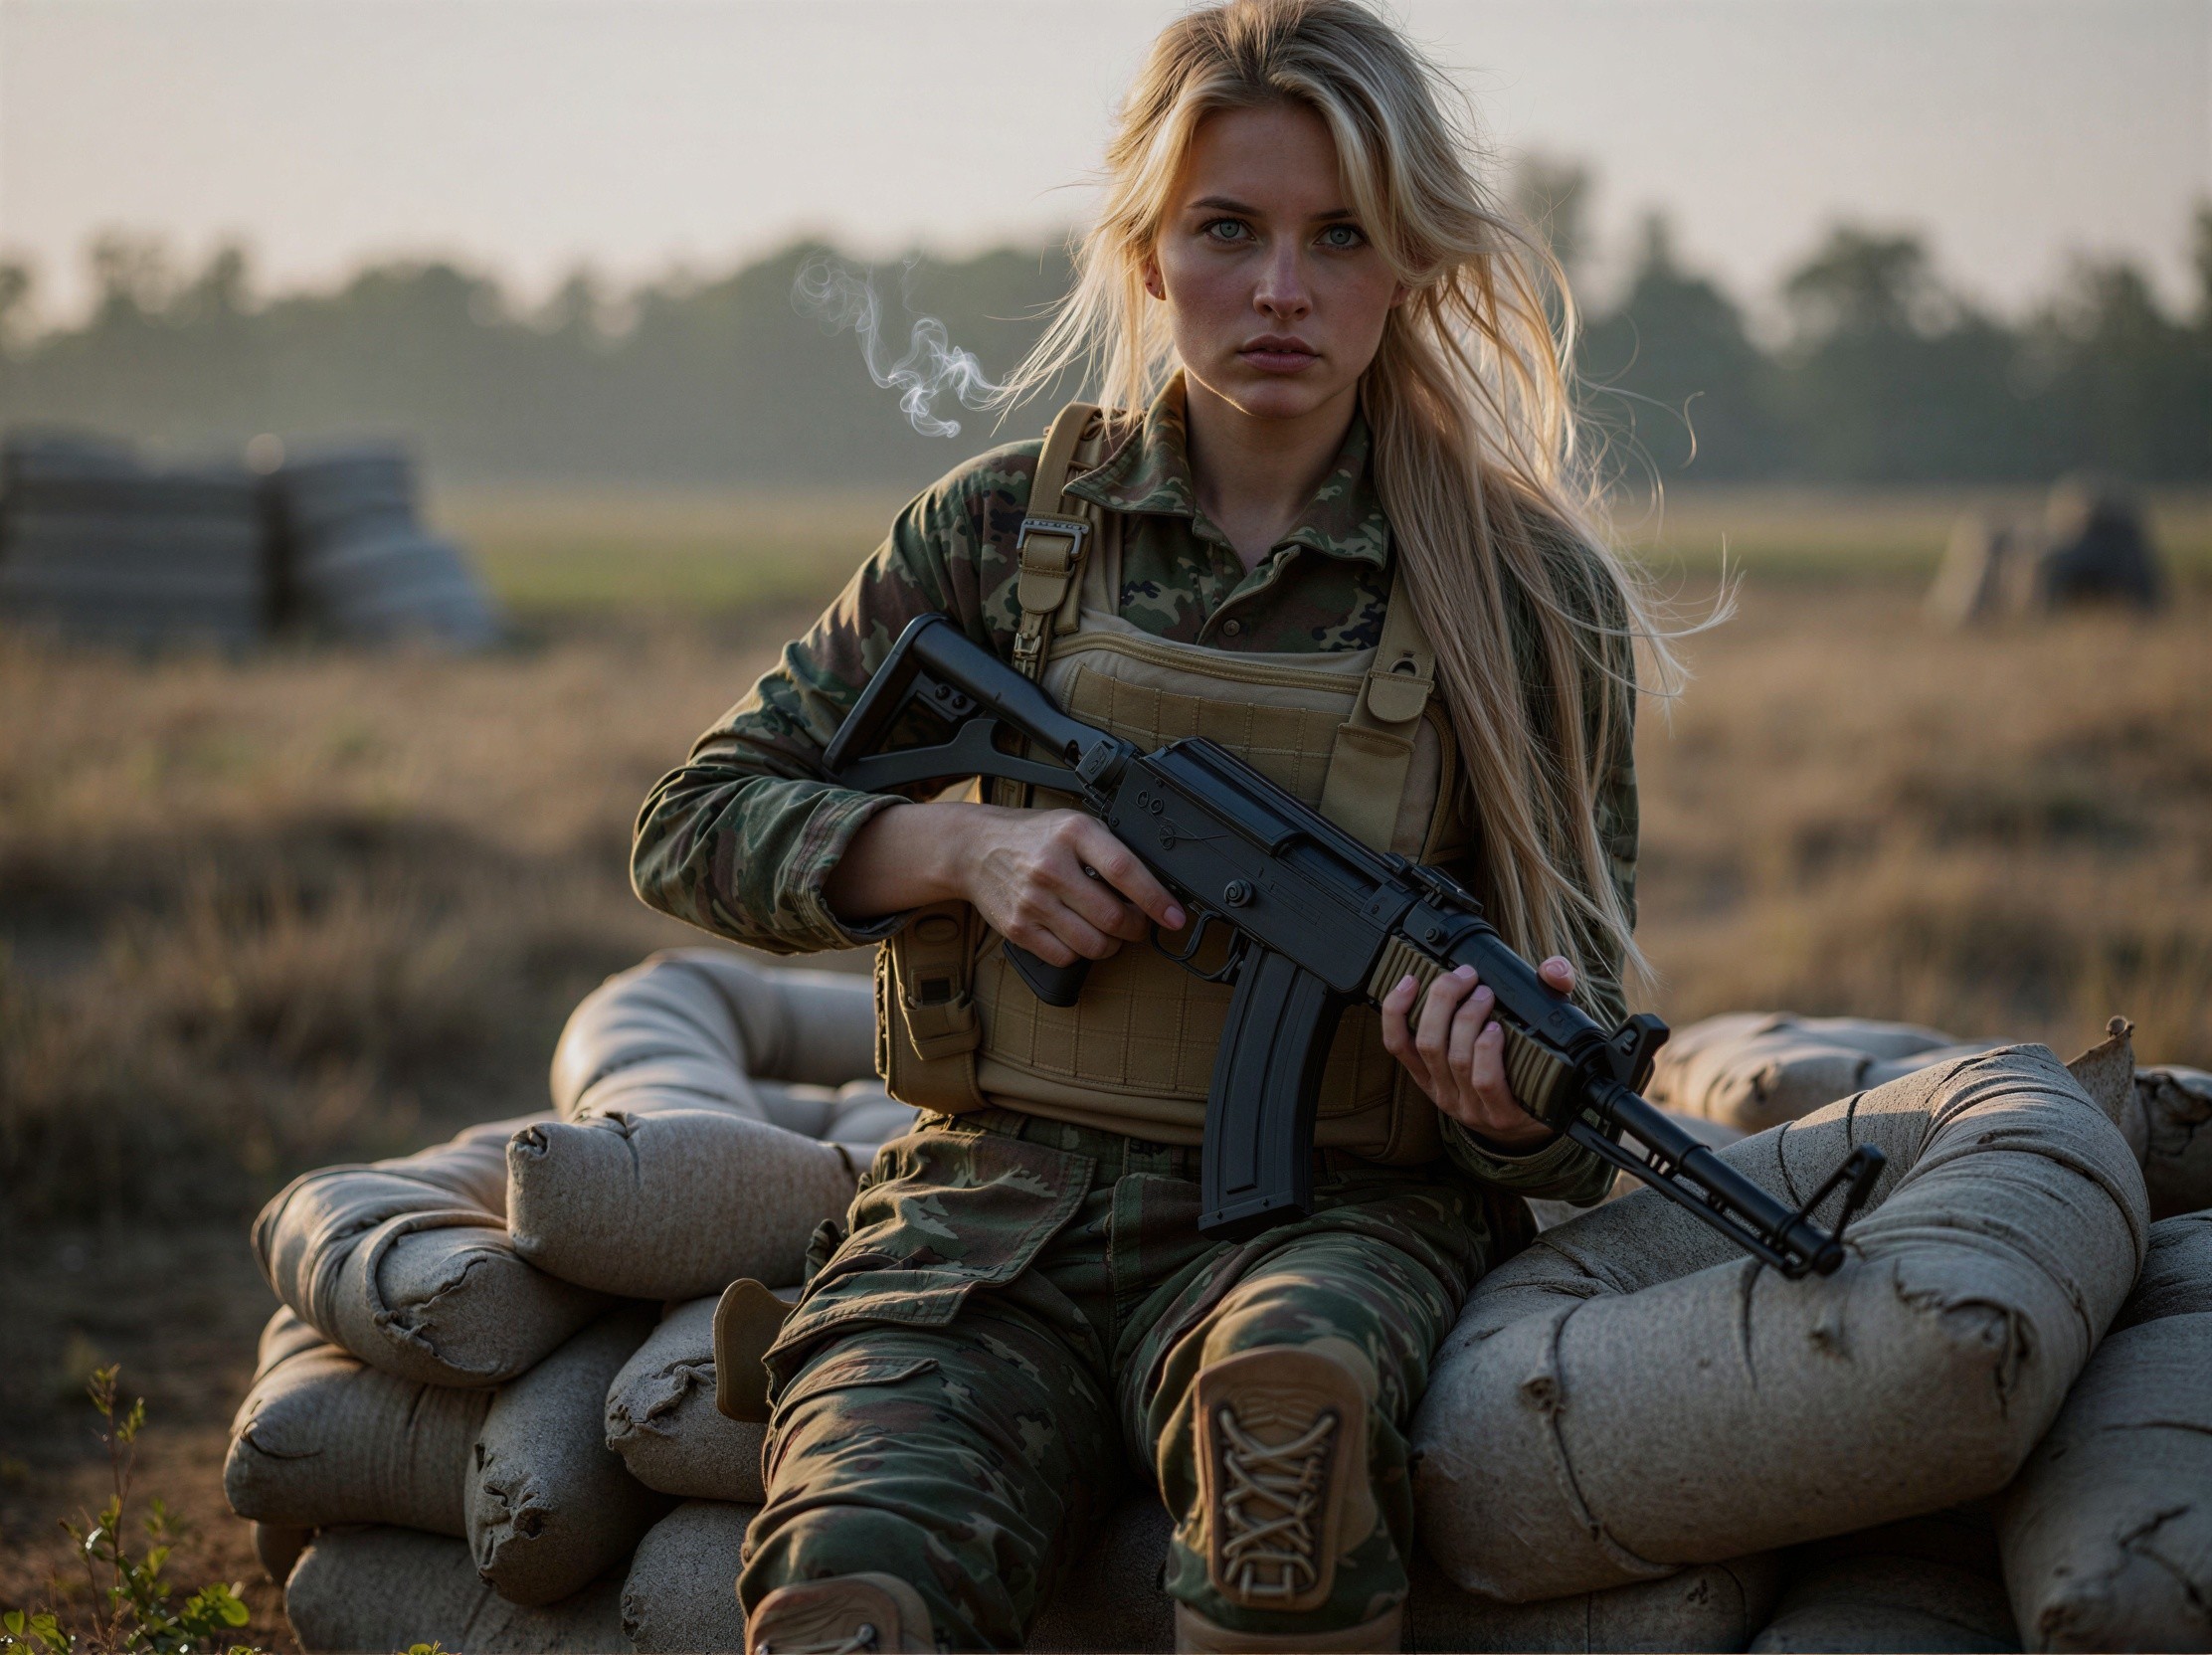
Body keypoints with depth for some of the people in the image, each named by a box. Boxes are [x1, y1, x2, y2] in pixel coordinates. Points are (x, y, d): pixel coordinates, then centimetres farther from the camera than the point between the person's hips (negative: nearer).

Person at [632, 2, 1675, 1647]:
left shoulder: (1519, 589, 3)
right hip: (996, 1204, 1)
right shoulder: (1007, 527, 6)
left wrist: (1511, 1084, -20)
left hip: (1327, 1213, -1)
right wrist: (961, 845, -8)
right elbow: (696, 827, 11)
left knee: (1294, 1382, -38)